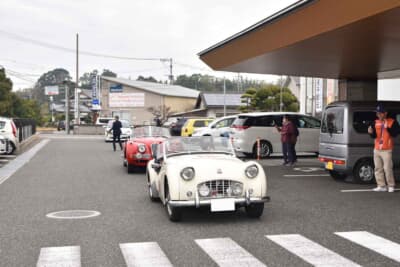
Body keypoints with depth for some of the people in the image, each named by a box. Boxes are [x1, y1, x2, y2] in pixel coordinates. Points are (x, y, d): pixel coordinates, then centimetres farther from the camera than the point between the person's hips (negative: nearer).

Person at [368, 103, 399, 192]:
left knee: (387, 168, -9)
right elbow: (374, 136, 5)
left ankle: (391, 186, 3)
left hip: (386, 150, -6)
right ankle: (381, 186, 15)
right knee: (378, 168, 8)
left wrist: (387, 128, -26)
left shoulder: (392, 122, -5)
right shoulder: (375, 123, 9)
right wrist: (371, 132, -16)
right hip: (376, 149, 6)